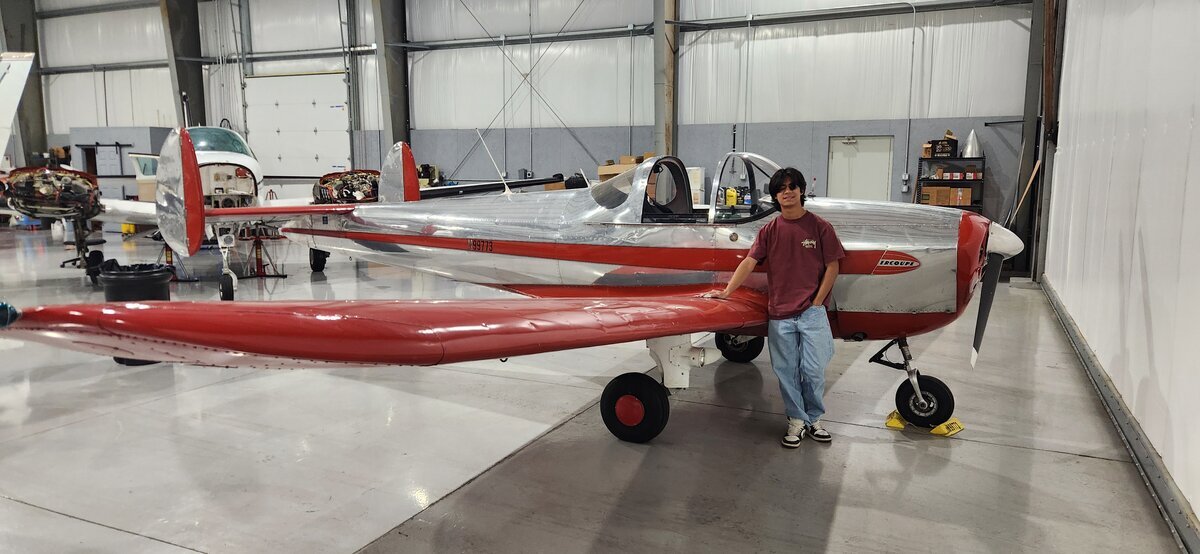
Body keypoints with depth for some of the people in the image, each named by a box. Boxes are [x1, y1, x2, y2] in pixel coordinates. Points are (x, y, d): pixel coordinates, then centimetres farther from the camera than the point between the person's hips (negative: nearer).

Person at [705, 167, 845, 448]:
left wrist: (817, 302, -6)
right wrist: (726, 291, -12)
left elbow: (832, 267, 1)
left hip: (811, 312, -2)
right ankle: (796, 420, 23)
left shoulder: (819, 227, 0)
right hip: (779, 314, 2)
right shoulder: (769, 231, 6)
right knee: (786, 371, 8)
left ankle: (814, 419, 23)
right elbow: (749, 262, -1)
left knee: (812, 370, 2)